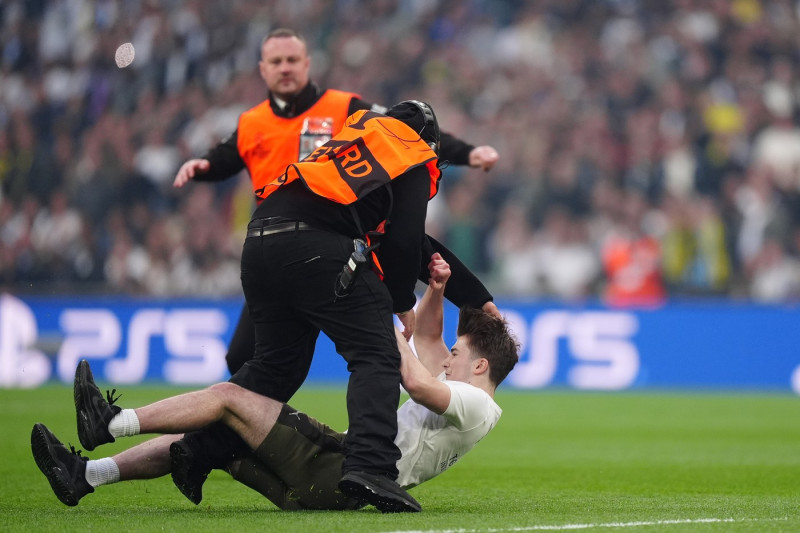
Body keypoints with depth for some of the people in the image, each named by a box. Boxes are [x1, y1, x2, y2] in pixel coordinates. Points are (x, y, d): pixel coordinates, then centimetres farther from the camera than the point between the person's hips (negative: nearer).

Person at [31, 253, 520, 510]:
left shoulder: (475, 404, -6)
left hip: (338, 475, -10)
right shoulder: (455, 395, 24)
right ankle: (86, 476, 5)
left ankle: (112, 421, -10)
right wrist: (436, 290, 14)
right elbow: (428, 338, 32)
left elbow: (415, 380, -23)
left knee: (229, 397, -13)